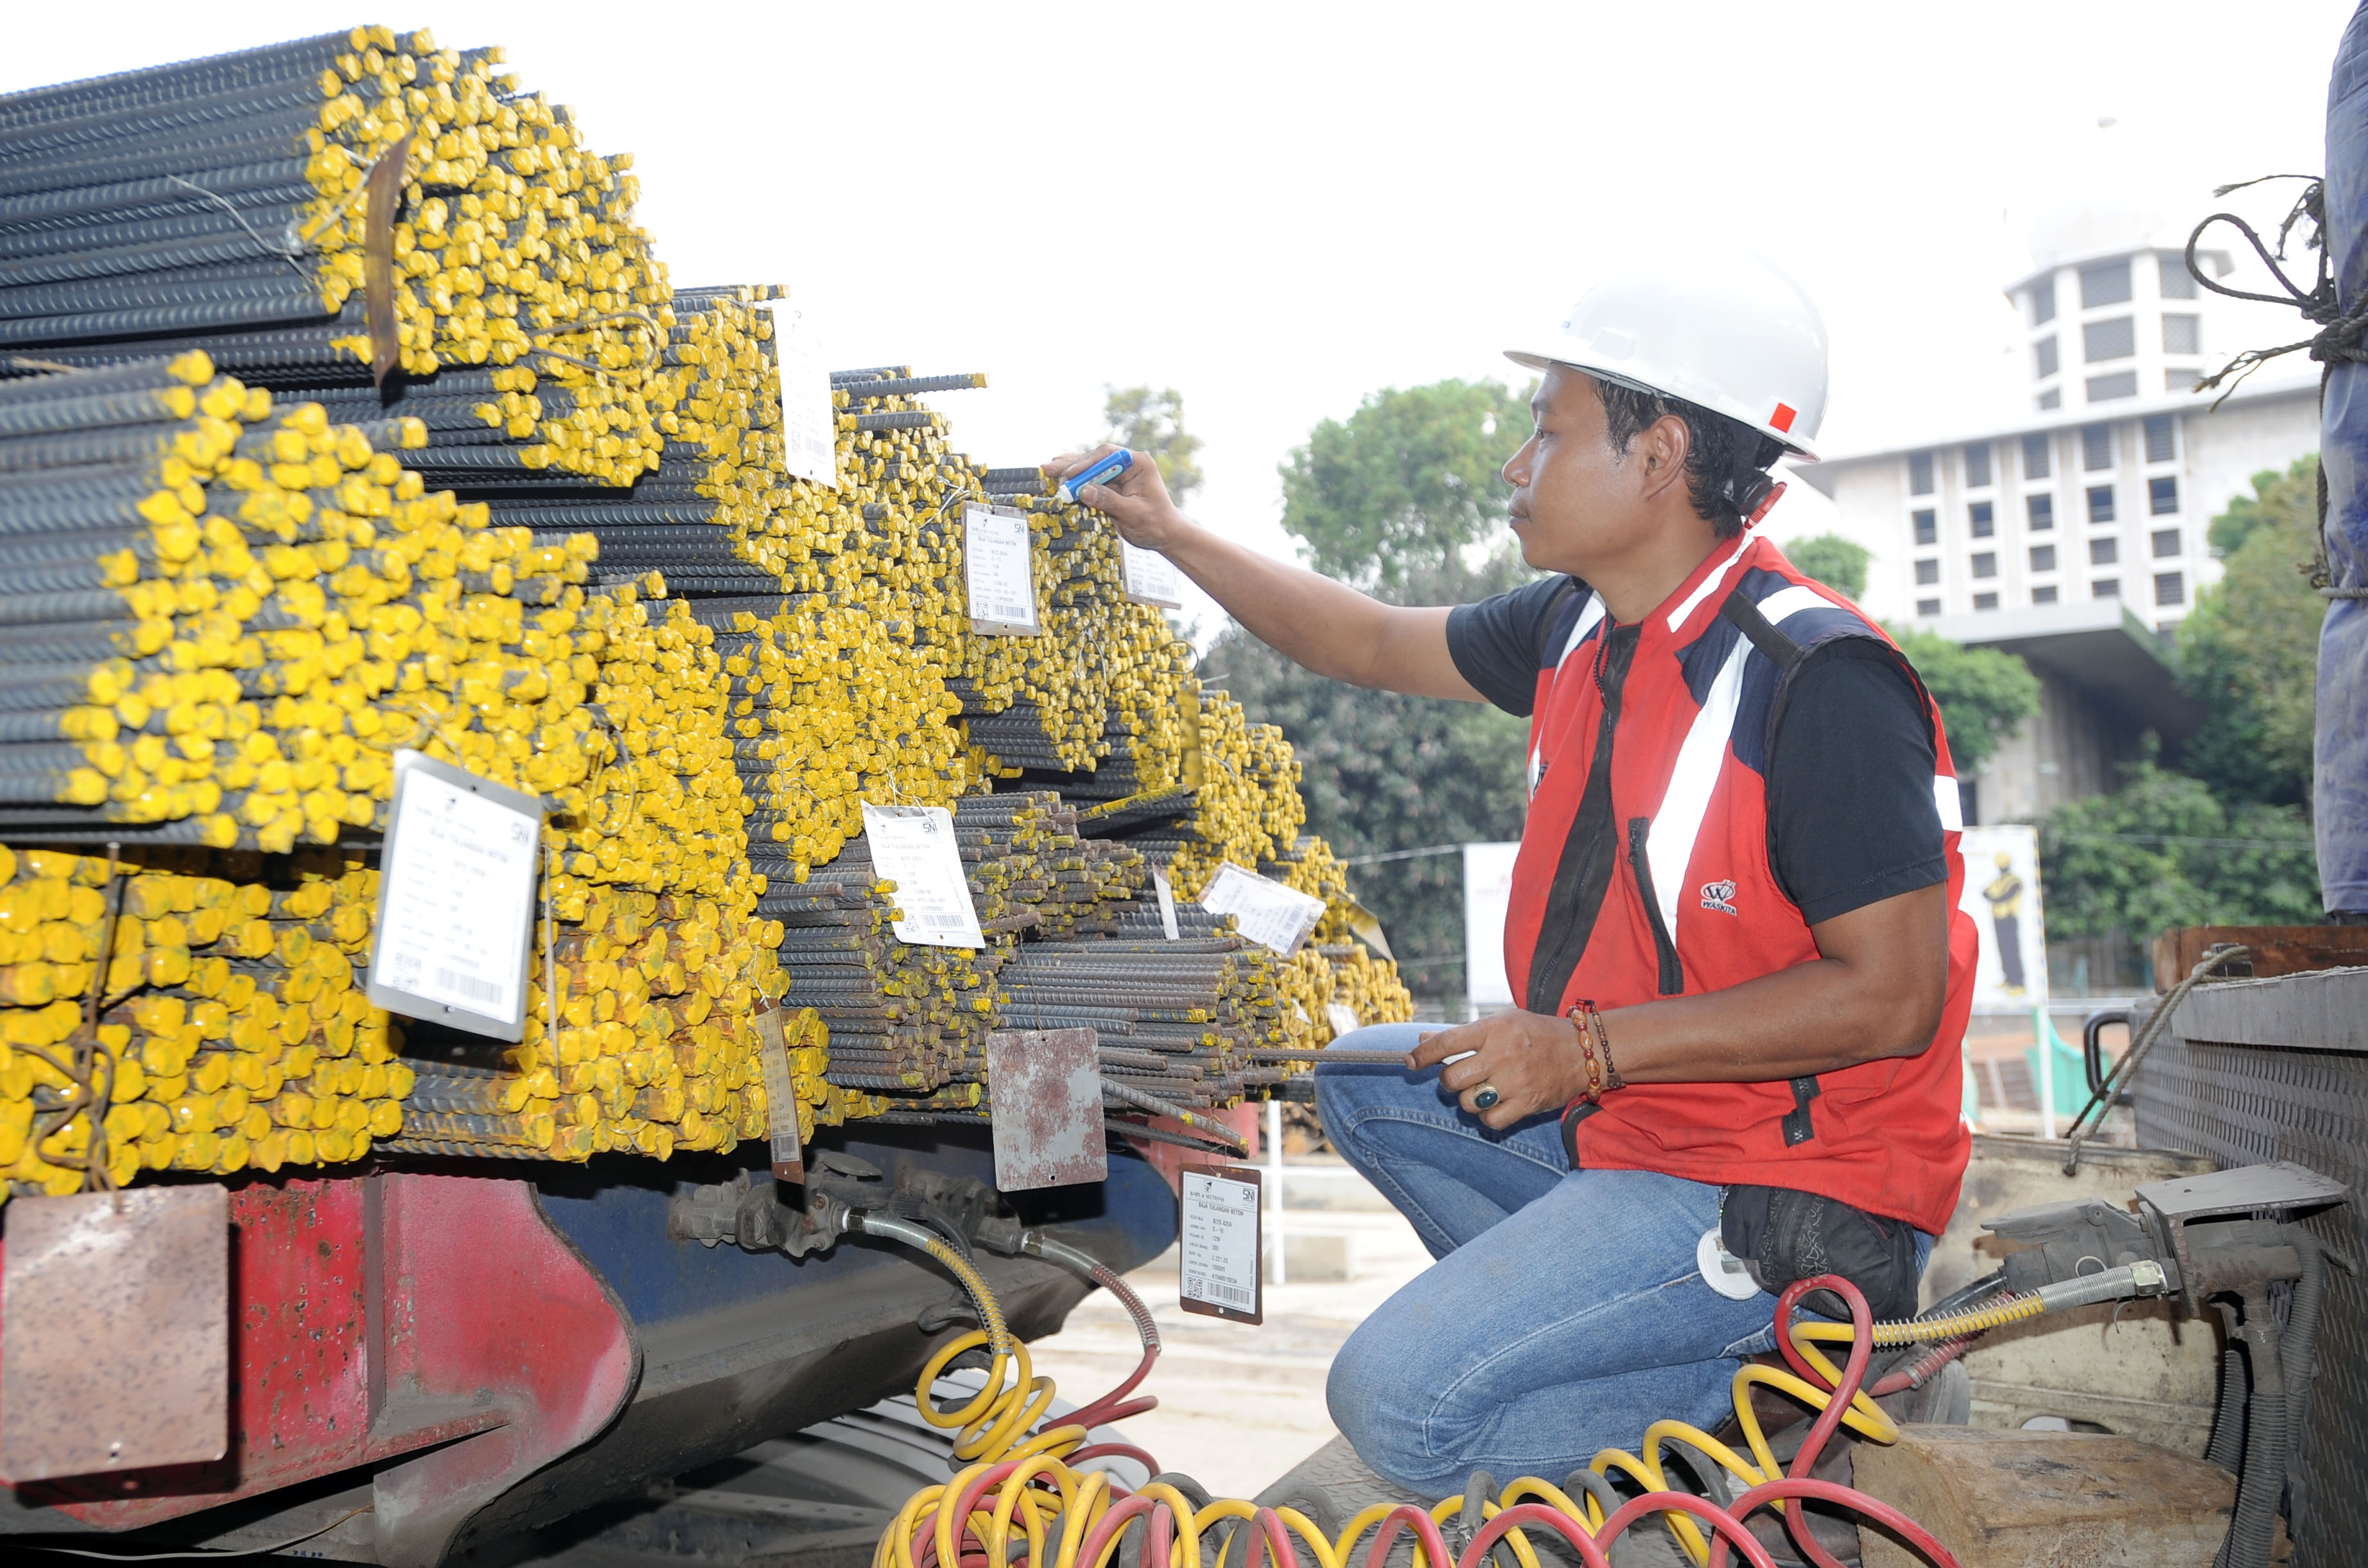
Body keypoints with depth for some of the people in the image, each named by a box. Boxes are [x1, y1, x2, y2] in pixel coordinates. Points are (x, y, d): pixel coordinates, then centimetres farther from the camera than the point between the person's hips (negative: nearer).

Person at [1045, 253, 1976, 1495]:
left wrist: (1587, 1050, -23)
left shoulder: (1819, 680, -23)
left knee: (1400, 1403, -17)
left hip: (1790, 1193, -9)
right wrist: (1172, 535, 15)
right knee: (1359, 1080, 16)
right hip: (1629, 1124, 9)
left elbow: (1894, 996, -24)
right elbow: (1378, 645, 18)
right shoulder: (1582, 627, 3)